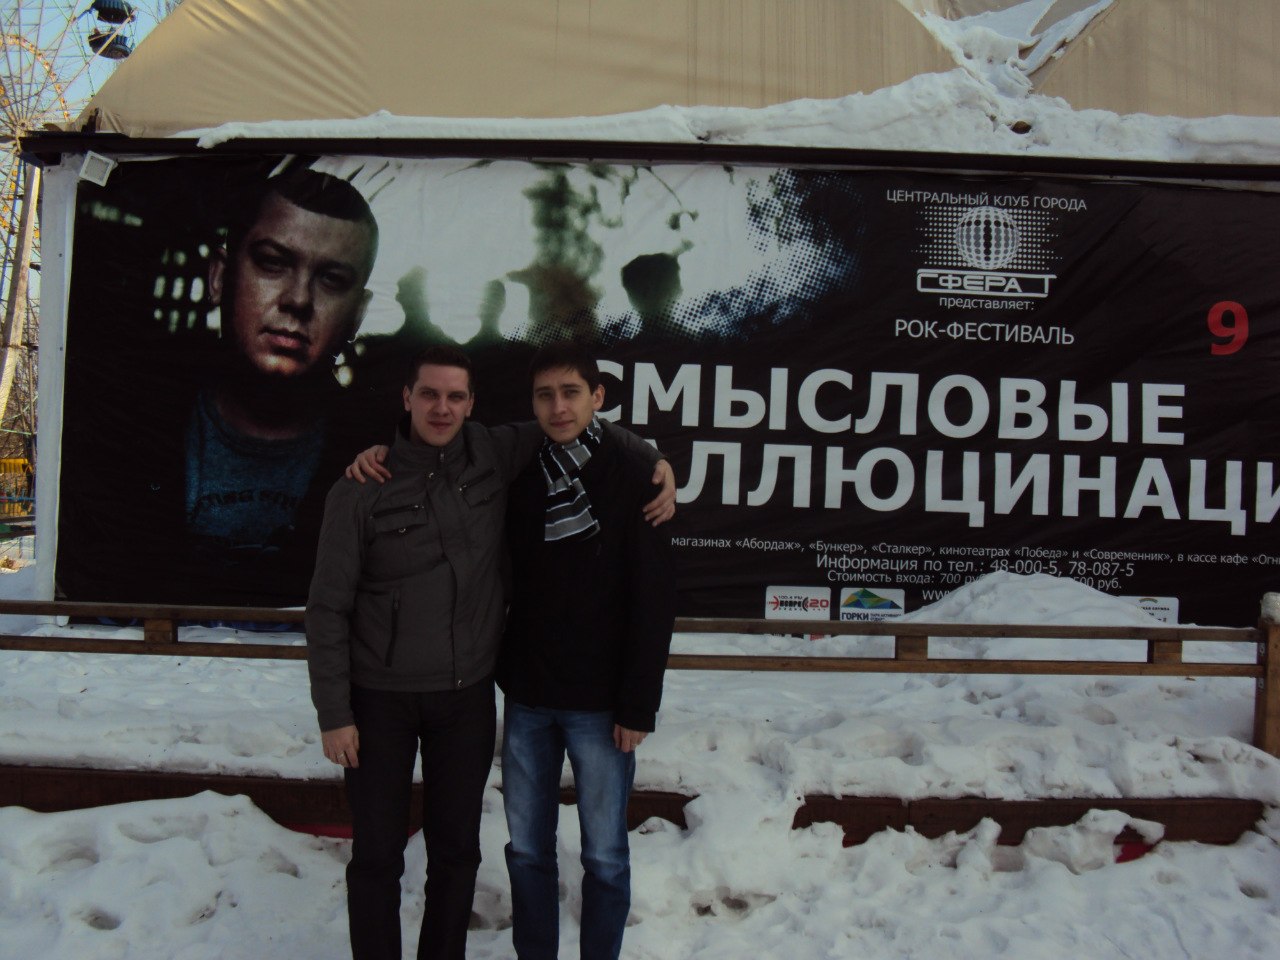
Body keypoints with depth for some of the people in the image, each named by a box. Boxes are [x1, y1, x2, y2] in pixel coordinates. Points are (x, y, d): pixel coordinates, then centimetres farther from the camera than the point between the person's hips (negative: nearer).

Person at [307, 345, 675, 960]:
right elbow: (328, 608, -7)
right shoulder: (360, 490, -11)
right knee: (377, 853, 9)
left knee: (457, 848, 15)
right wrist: (333, 714, -8)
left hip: (467, 695, 3)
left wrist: (655, 461, -3)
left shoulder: (494, 458, -4)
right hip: (380, 700, -2)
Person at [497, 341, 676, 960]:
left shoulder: (631, 479, -8)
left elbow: (653, 602, -8)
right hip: (526, 699, 4)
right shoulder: (518, 479, 3)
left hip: (600, 703, -4)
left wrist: (639, 704, -11)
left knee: (604, 854, 7)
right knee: (527, 848, 14)